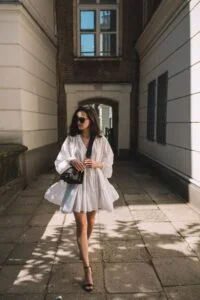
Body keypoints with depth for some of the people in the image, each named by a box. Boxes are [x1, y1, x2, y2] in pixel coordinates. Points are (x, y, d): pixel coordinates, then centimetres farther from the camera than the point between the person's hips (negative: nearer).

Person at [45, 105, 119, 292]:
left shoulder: (101, 140, -3)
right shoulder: (71, 140, -4)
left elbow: (108, 163, 2)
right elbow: (59, 162, -2)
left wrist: (96, 164, -17)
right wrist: (71, 162, -21)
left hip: (94, 183, 2)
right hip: (77, 184, -2)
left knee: (90, 221, 20)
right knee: (81, 224, -4)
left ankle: (83, 247, 50)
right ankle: (87, 269, 1)